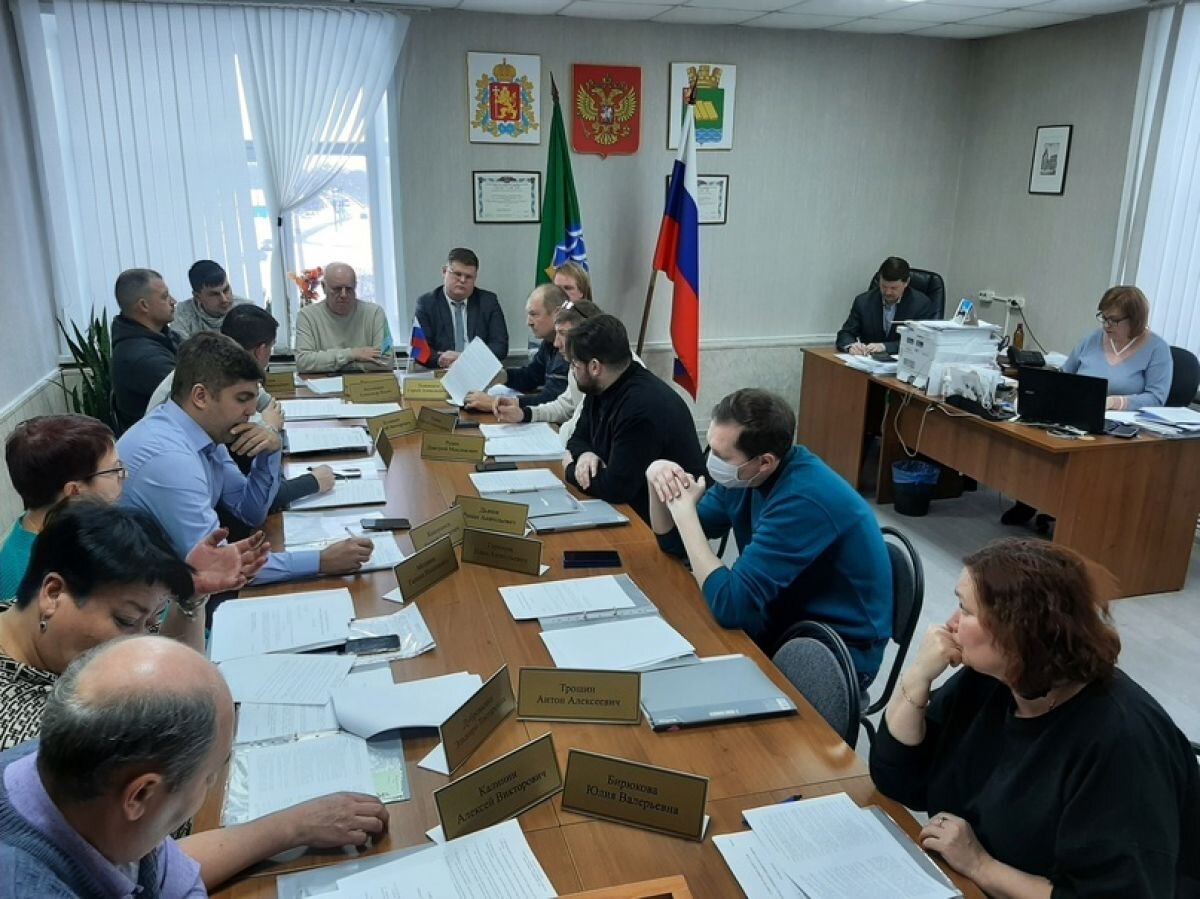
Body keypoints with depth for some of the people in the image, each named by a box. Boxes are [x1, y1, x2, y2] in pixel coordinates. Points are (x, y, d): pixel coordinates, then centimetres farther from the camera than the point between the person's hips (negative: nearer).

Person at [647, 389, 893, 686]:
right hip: (787, 616, 7)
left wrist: (684, 508, -27)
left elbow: (731, 605, -33)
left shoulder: (803, 500, -30)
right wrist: (659, 483, -15)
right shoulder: (744, 476, -6)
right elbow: (674, 541, 4)